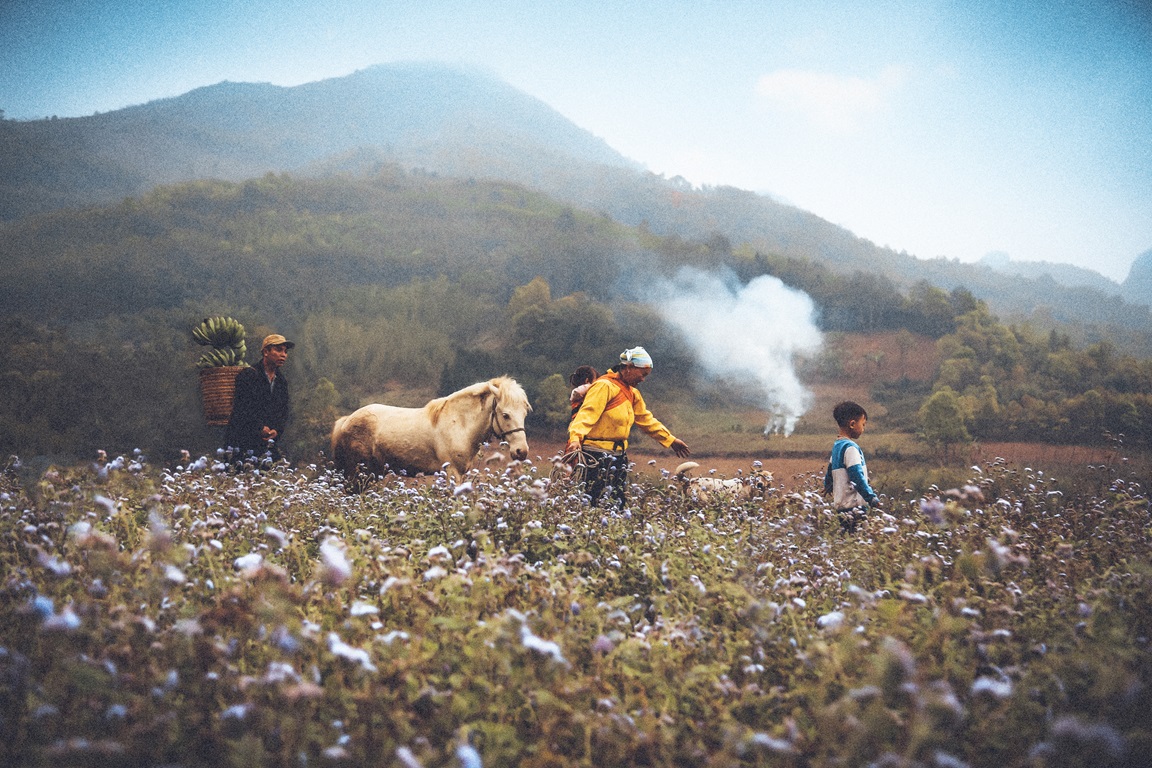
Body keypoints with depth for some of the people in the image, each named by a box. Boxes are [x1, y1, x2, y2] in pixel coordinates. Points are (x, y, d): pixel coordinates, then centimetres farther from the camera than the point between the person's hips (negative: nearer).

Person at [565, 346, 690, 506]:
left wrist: (670, 440, 33)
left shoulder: (632, 393, 19)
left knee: (617, 503, 4)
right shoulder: (605, 385, -11)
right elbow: (587, 413, -23)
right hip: (597, 455, -9)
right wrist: (575, 438, -39)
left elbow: (646, 420, 30)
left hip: (618, 454, 9)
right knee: (593, 503, -11)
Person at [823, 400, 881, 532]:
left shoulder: (837, 446, 15)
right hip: (854, 507, -9)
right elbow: (857, 477, -21)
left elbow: (829, 475, 24)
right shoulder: (850, 448, -13)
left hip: (841, 505, 9)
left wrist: (828, 488, 37)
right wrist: (872, 497, -18)